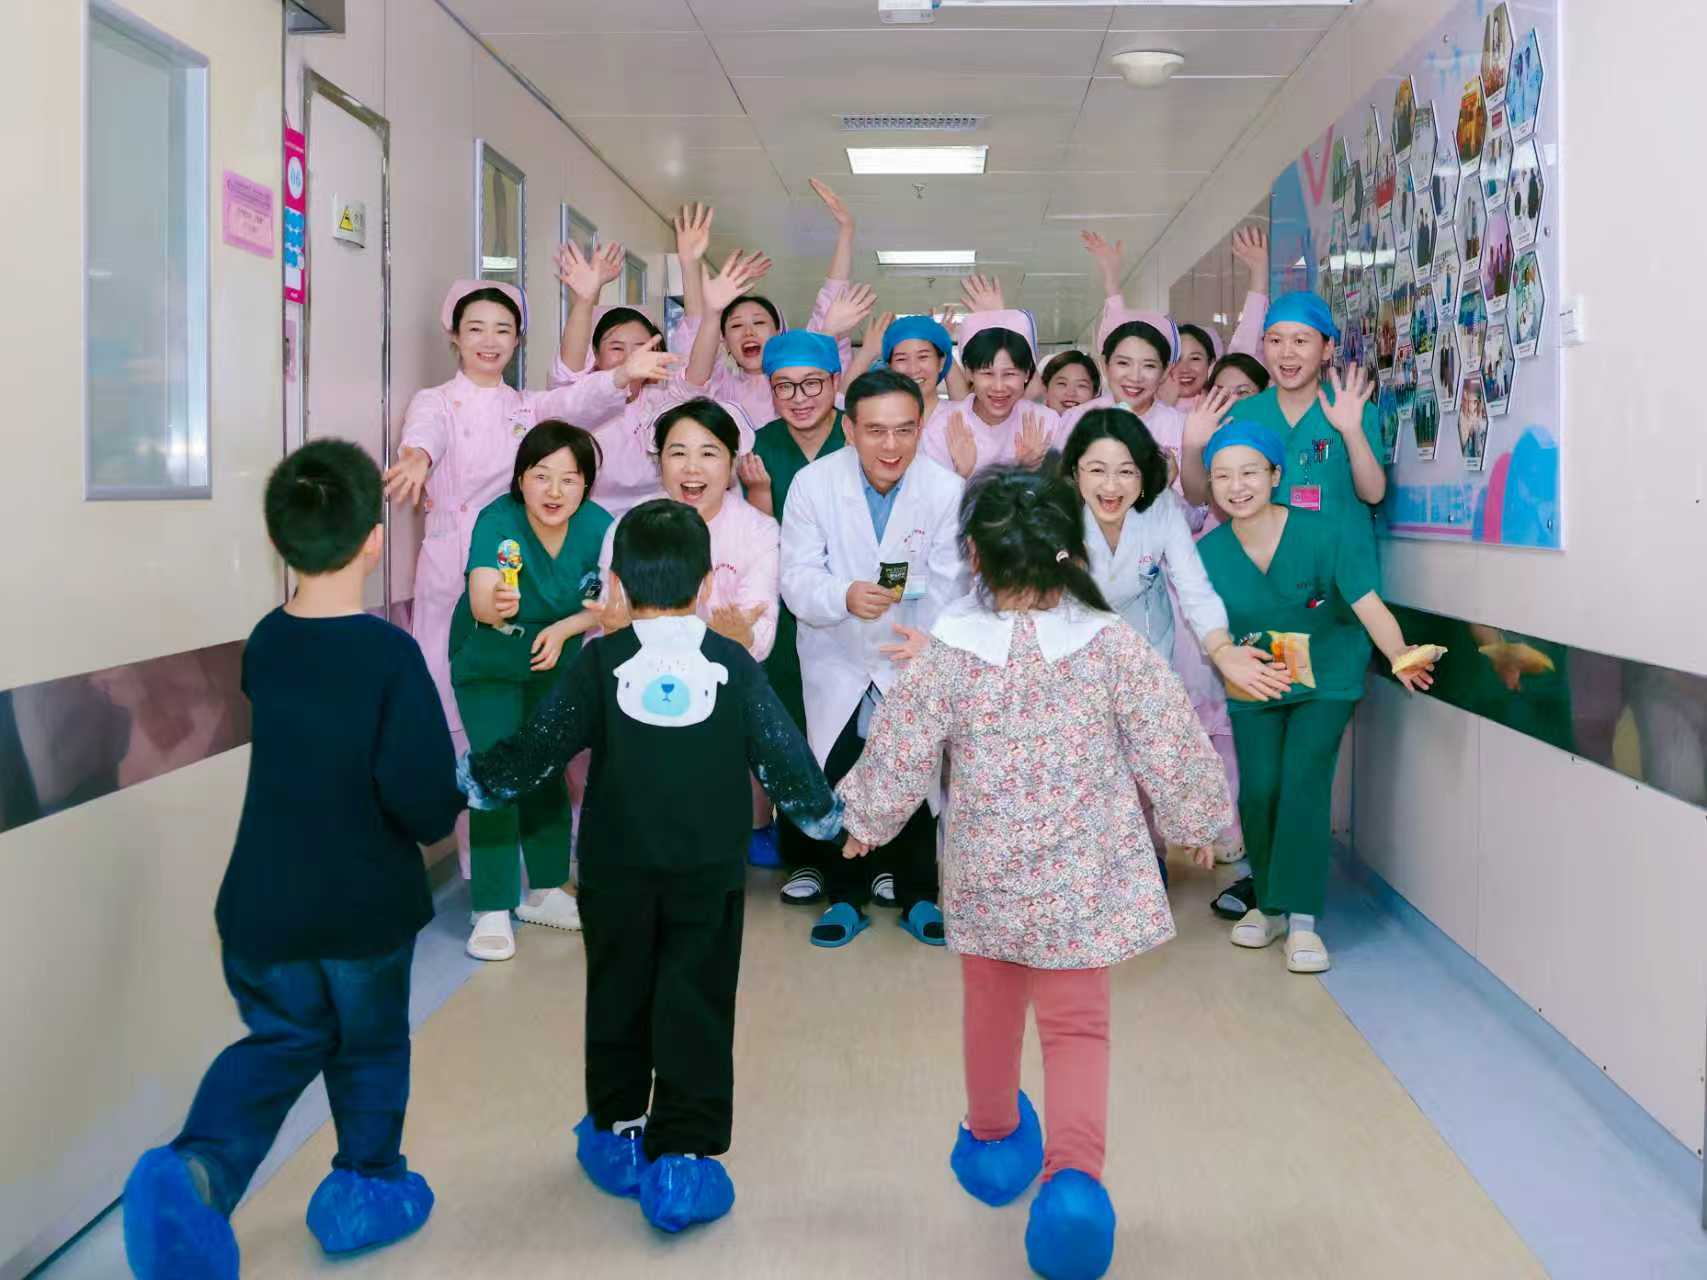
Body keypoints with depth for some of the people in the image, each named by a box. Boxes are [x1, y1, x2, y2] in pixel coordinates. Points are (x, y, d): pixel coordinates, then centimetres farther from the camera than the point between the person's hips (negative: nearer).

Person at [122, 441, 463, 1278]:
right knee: (368, 1049, 19)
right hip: (366, 906, -4)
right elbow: (424, 799, -23)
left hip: (264, 903, 4)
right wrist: (445, 811, -4)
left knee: (279, 1040, 20)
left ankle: (197, 1167, -1)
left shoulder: (264, 644, -4)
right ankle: (365, 1190, 35)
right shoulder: (391, 654, -21)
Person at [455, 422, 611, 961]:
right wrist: (494, 605, -64)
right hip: (488, 661, -3)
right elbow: (481, 598, -44)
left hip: (553, 660, 4)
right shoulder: (497, 521, -29)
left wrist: (563, 629, -18)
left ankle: (543, 890, 28)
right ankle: (492, 911, -5)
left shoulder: (597, 527, -19)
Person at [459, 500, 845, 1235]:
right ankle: (682, 1159, 1)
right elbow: (782, 755, 2)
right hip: (709, 871, 0)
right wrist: (823, 813, 18)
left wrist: (474, 779, 14)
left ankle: (616, 1134, 29)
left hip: (617, 871, 1)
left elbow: (540, 747, -3)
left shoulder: (600, 663, -4)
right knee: (697, 1009, 4)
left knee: (618, 999, 17)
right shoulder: (734, 665, -2)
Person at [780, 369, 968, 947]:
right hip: (837, 664, 1)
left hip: (914, 661, 0)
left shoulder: (947, 490, -16)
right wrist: (845, 596, -36)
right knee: (837, 783, 8)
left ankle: (919, 897, 28)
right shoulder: (812, 483, -14)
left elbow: (949, 588, -12)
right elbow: (797, 578, -17)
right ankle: (845, 896, 29)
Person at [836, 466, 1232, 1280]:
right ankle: (1073, 1169, -18)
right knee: (1077, 1026, 5)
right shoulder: (1114, 648, -12)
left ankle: (993, 1139, 45)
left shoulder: (946, 658, -13)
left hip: (985, 875, 1)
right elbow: (1172, 751, -4)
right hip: (1083, 878, -1)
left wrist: (864, 821, 16)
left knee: (991, 1009, 23)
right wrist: (1196, 823, 14)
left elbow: (896, 760, -4)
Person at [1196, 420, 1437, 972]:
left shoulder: (1321, 534, -19)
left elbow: (1369, 604, -24)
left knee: (1304, 781, -16)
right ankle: (1268, 902, 17)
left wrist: (1399, 654, -43)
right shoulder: (1209, 552, -9)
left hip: (1327, 679, -2)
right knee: (1258, 790, -7)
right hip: (1253, 686, 2)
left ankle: (1301, 917, -6)